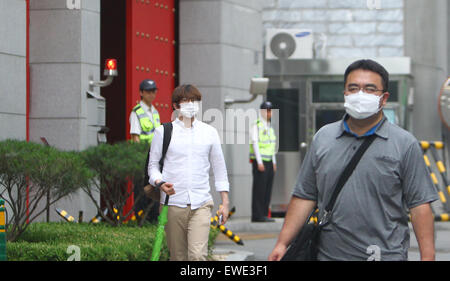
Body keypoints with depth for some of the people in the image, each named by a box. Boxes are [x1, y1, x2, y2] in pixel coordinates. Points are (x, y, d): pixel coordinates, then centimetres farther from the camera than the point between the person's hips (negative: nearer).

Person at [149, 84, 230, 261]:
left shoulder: (209, 132, 9)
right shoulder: (163, 132, 5)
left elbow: (219, 168, 15)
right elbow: (153, 164, 9)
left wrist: (225, 202, 10)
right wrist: (160, 183, -13)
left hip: (201, 204, 0)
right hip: (173, 204, 0)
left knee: (198, 255, -16)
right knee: (178, 257, 4)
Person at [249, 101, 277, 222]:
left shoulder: (269, 127, 18)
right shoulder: (256, 126, -8)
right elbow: (255, 144, -13)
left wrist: (274, 162, 17)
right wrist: (259, 162, -19)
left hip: (269, 162, 8)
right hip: (259, 162, -8)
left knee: (267, 189, 6)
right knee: (259, 188, -9)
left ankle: (264, 214, 8)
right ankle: (257, 216, -9)